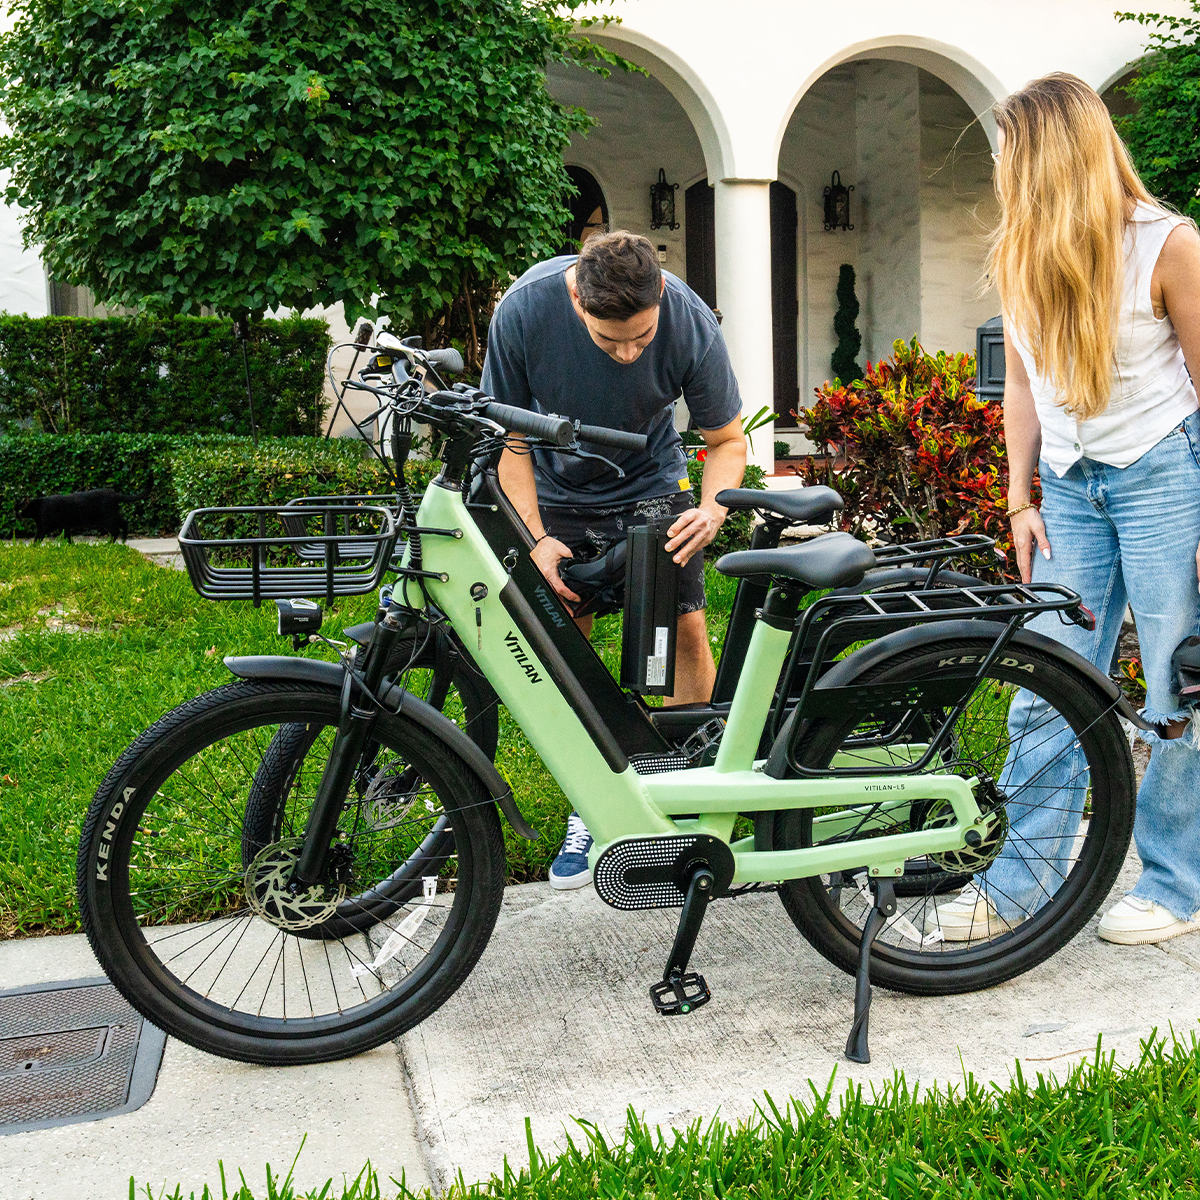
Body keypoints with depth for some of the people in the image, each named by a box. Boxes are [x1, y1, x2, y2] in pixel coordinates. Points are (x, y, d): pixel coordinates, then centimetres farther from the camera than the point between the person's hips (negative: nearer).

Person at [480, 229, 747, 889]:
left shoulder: (690, 321, -26)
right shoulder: (525, 309, -28)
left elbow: (727, 439, -11)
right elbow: (509, 435, -15)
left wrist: (713, 507, -30)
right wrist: (535, 538, -22)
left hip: (651, 487, 0)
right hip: (558, 496, 0)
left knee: (687, 630, -7)